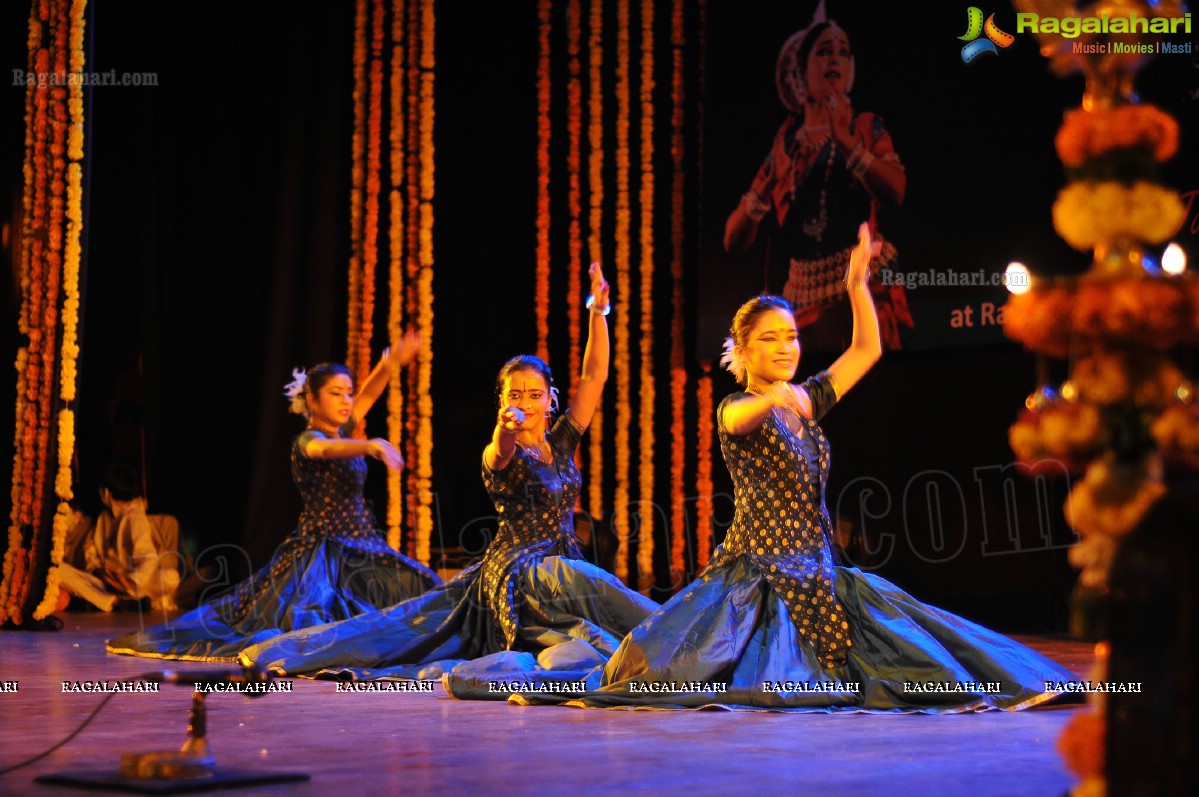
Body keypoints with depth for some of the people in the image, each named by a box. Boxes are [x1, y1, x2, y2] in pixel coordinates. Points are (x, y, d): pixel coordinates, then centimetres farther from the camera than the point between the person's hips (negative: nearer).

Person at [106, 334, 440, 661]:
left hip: (360, 553, 9)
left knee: (419, 590, 5)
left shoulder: (341, 433, 11)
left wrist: (390, 362, -2)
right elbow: (327, 450, -37)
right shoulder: (307, 440, -13)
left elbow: (368, 395, 16)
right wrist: (372, 445, -55)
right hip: (322, 553, -9)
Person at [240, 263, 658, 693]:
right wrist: (505, 429, -58)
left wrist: (598, 311, -2)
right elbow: (501, 452, -34)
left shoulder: (562, 442, 11)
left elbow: (595, 375, 5)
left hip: (563, 563, 7)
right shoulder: (500, 453, -6)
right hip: (518, 567, -7)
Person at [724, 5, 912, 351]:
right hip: (798, 297, 2)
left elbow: (895, 193, -11)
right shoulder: (784, 143, 11)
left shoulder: (867, 128, 9)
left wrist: (845, 139, -15)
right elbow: (734, 240, 7)